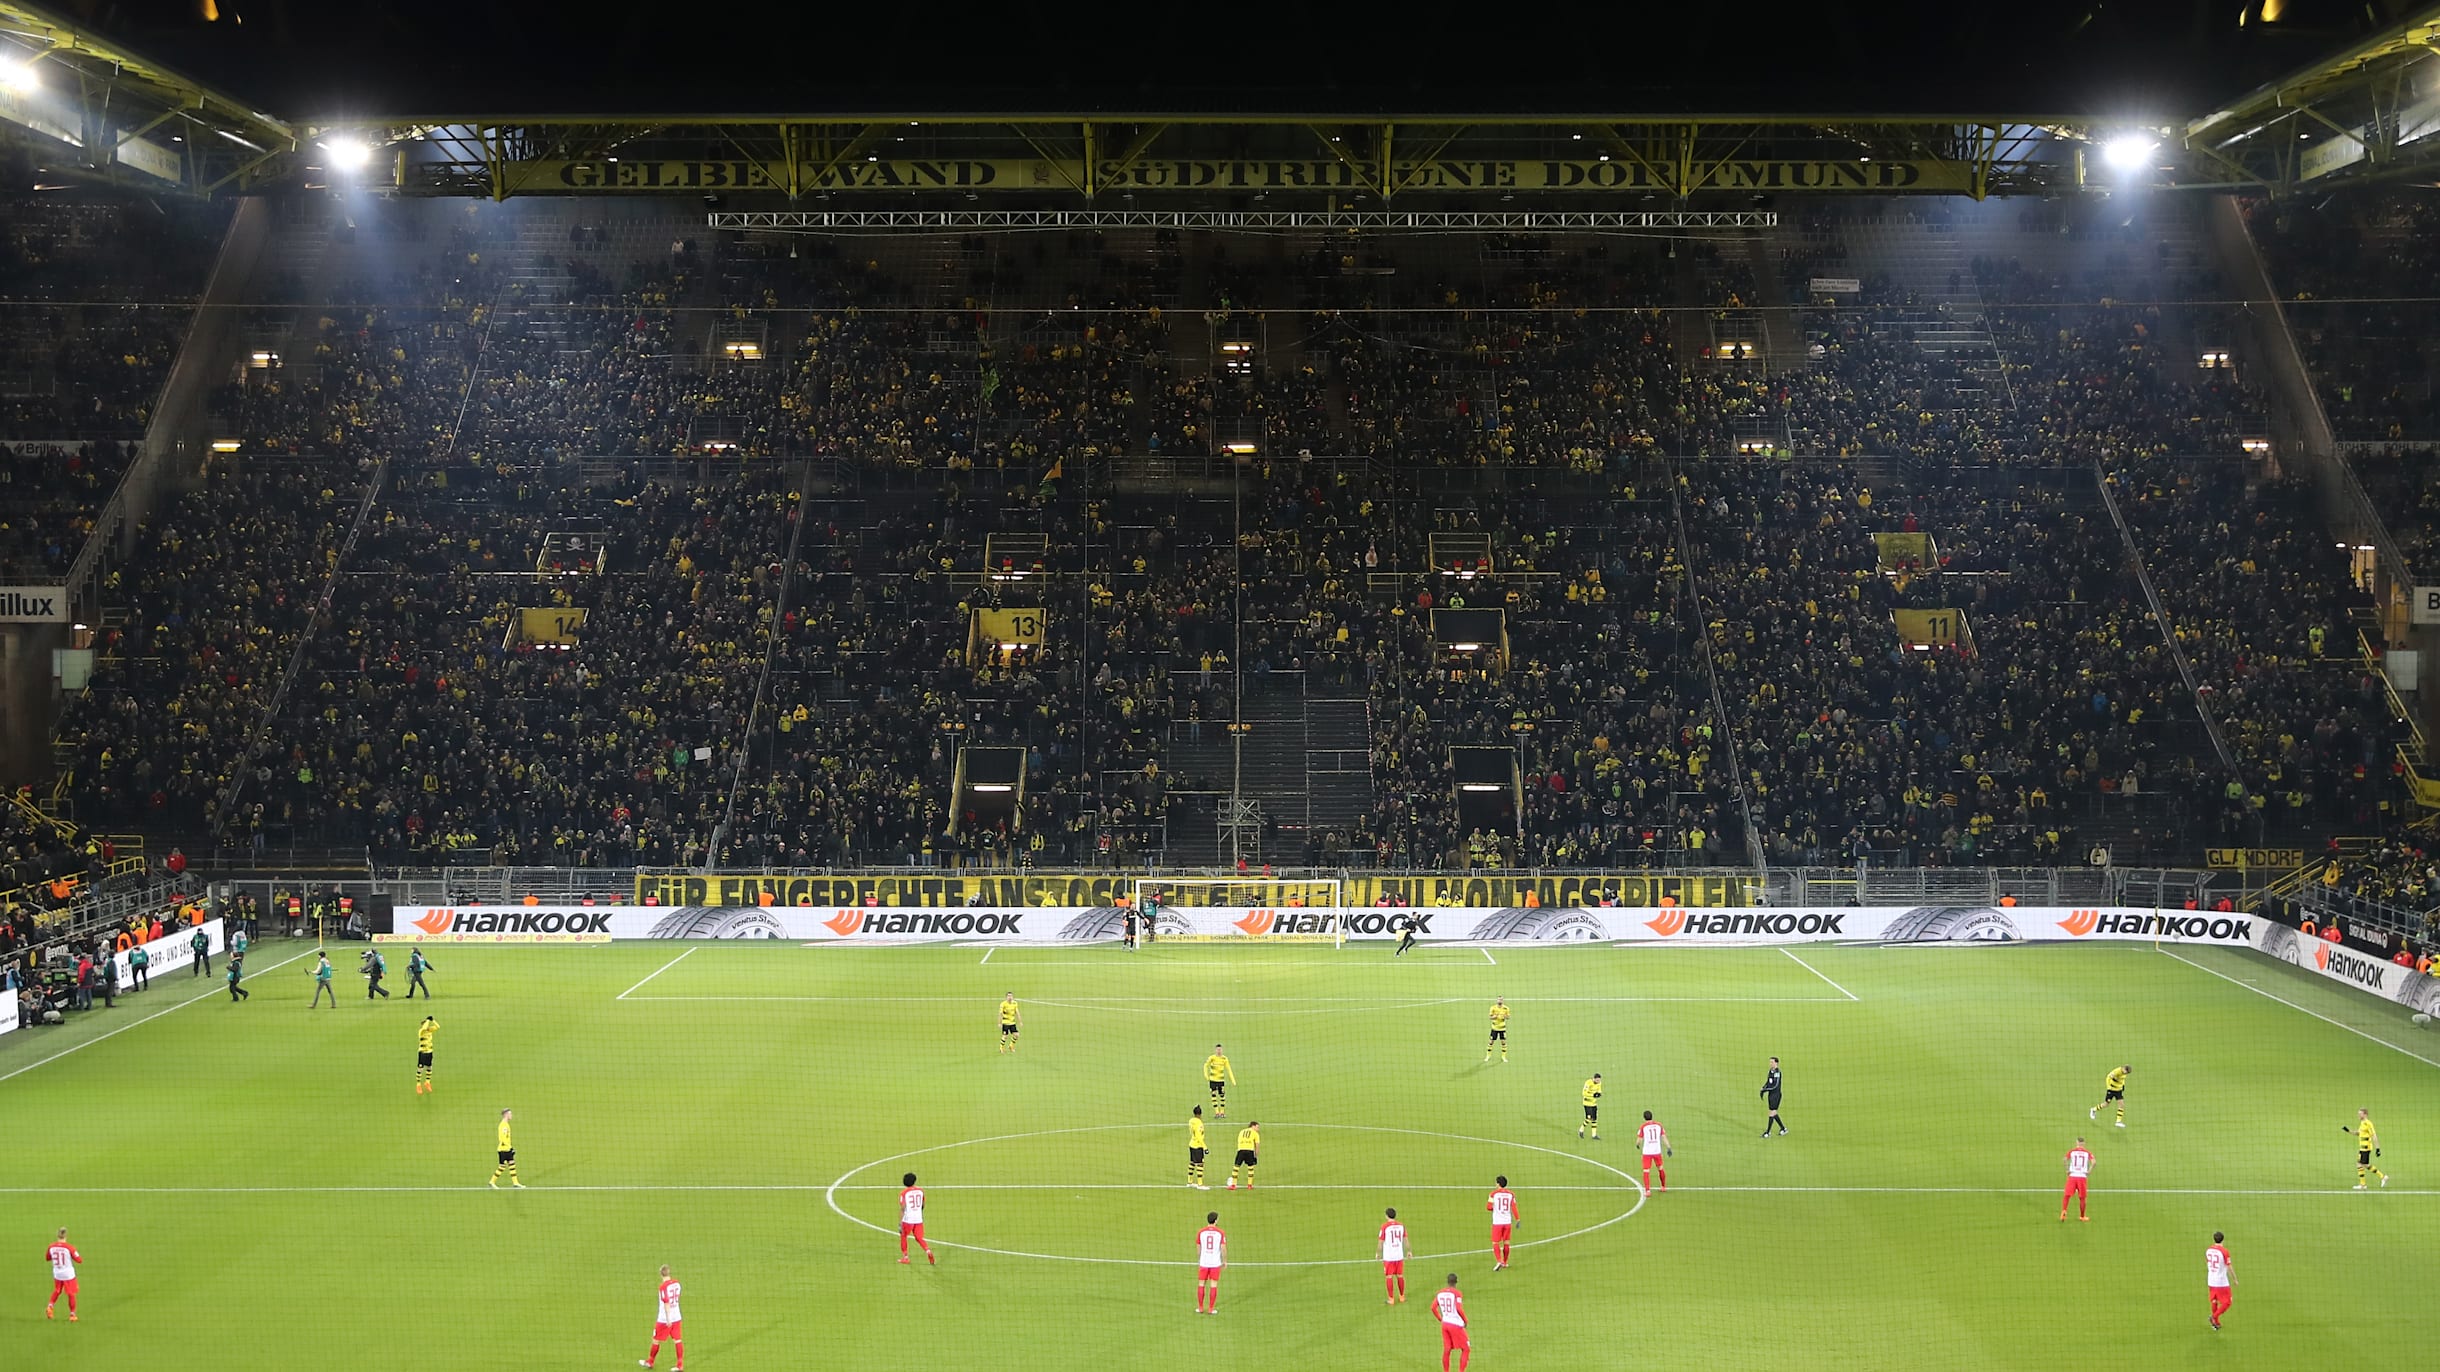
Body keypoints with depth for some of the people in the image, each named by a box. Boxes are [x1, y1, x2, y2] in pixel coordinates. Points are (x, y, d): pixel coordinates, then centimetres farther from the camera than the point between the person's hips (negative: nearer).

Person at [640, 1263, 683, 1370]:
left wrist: (668, 1319, -23)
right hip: (676, 1317, 6)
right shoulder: (676, 1283, 2)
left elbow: (666, 1303, -23)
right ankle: (680, 1365, 2)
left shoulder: (664, 1286, -19)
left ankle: (650, 1362, 27)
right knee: (677, 1340, 5)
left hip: (664, 1319, -6)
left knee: (656, 1340, 12)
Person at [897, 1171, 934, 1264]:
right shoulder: (920, 1190, 6)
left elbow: (902, 1208, -14)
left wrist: (900, 1223, -12)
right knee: (919, 1238, 9)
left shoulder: (903, 1192, -8)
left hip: (908, 1219, -4)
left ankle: (905, 1257, 20)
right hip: (919, 1219, 4)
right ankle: (928, 1251, -16)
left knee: (903, 1236, 18)